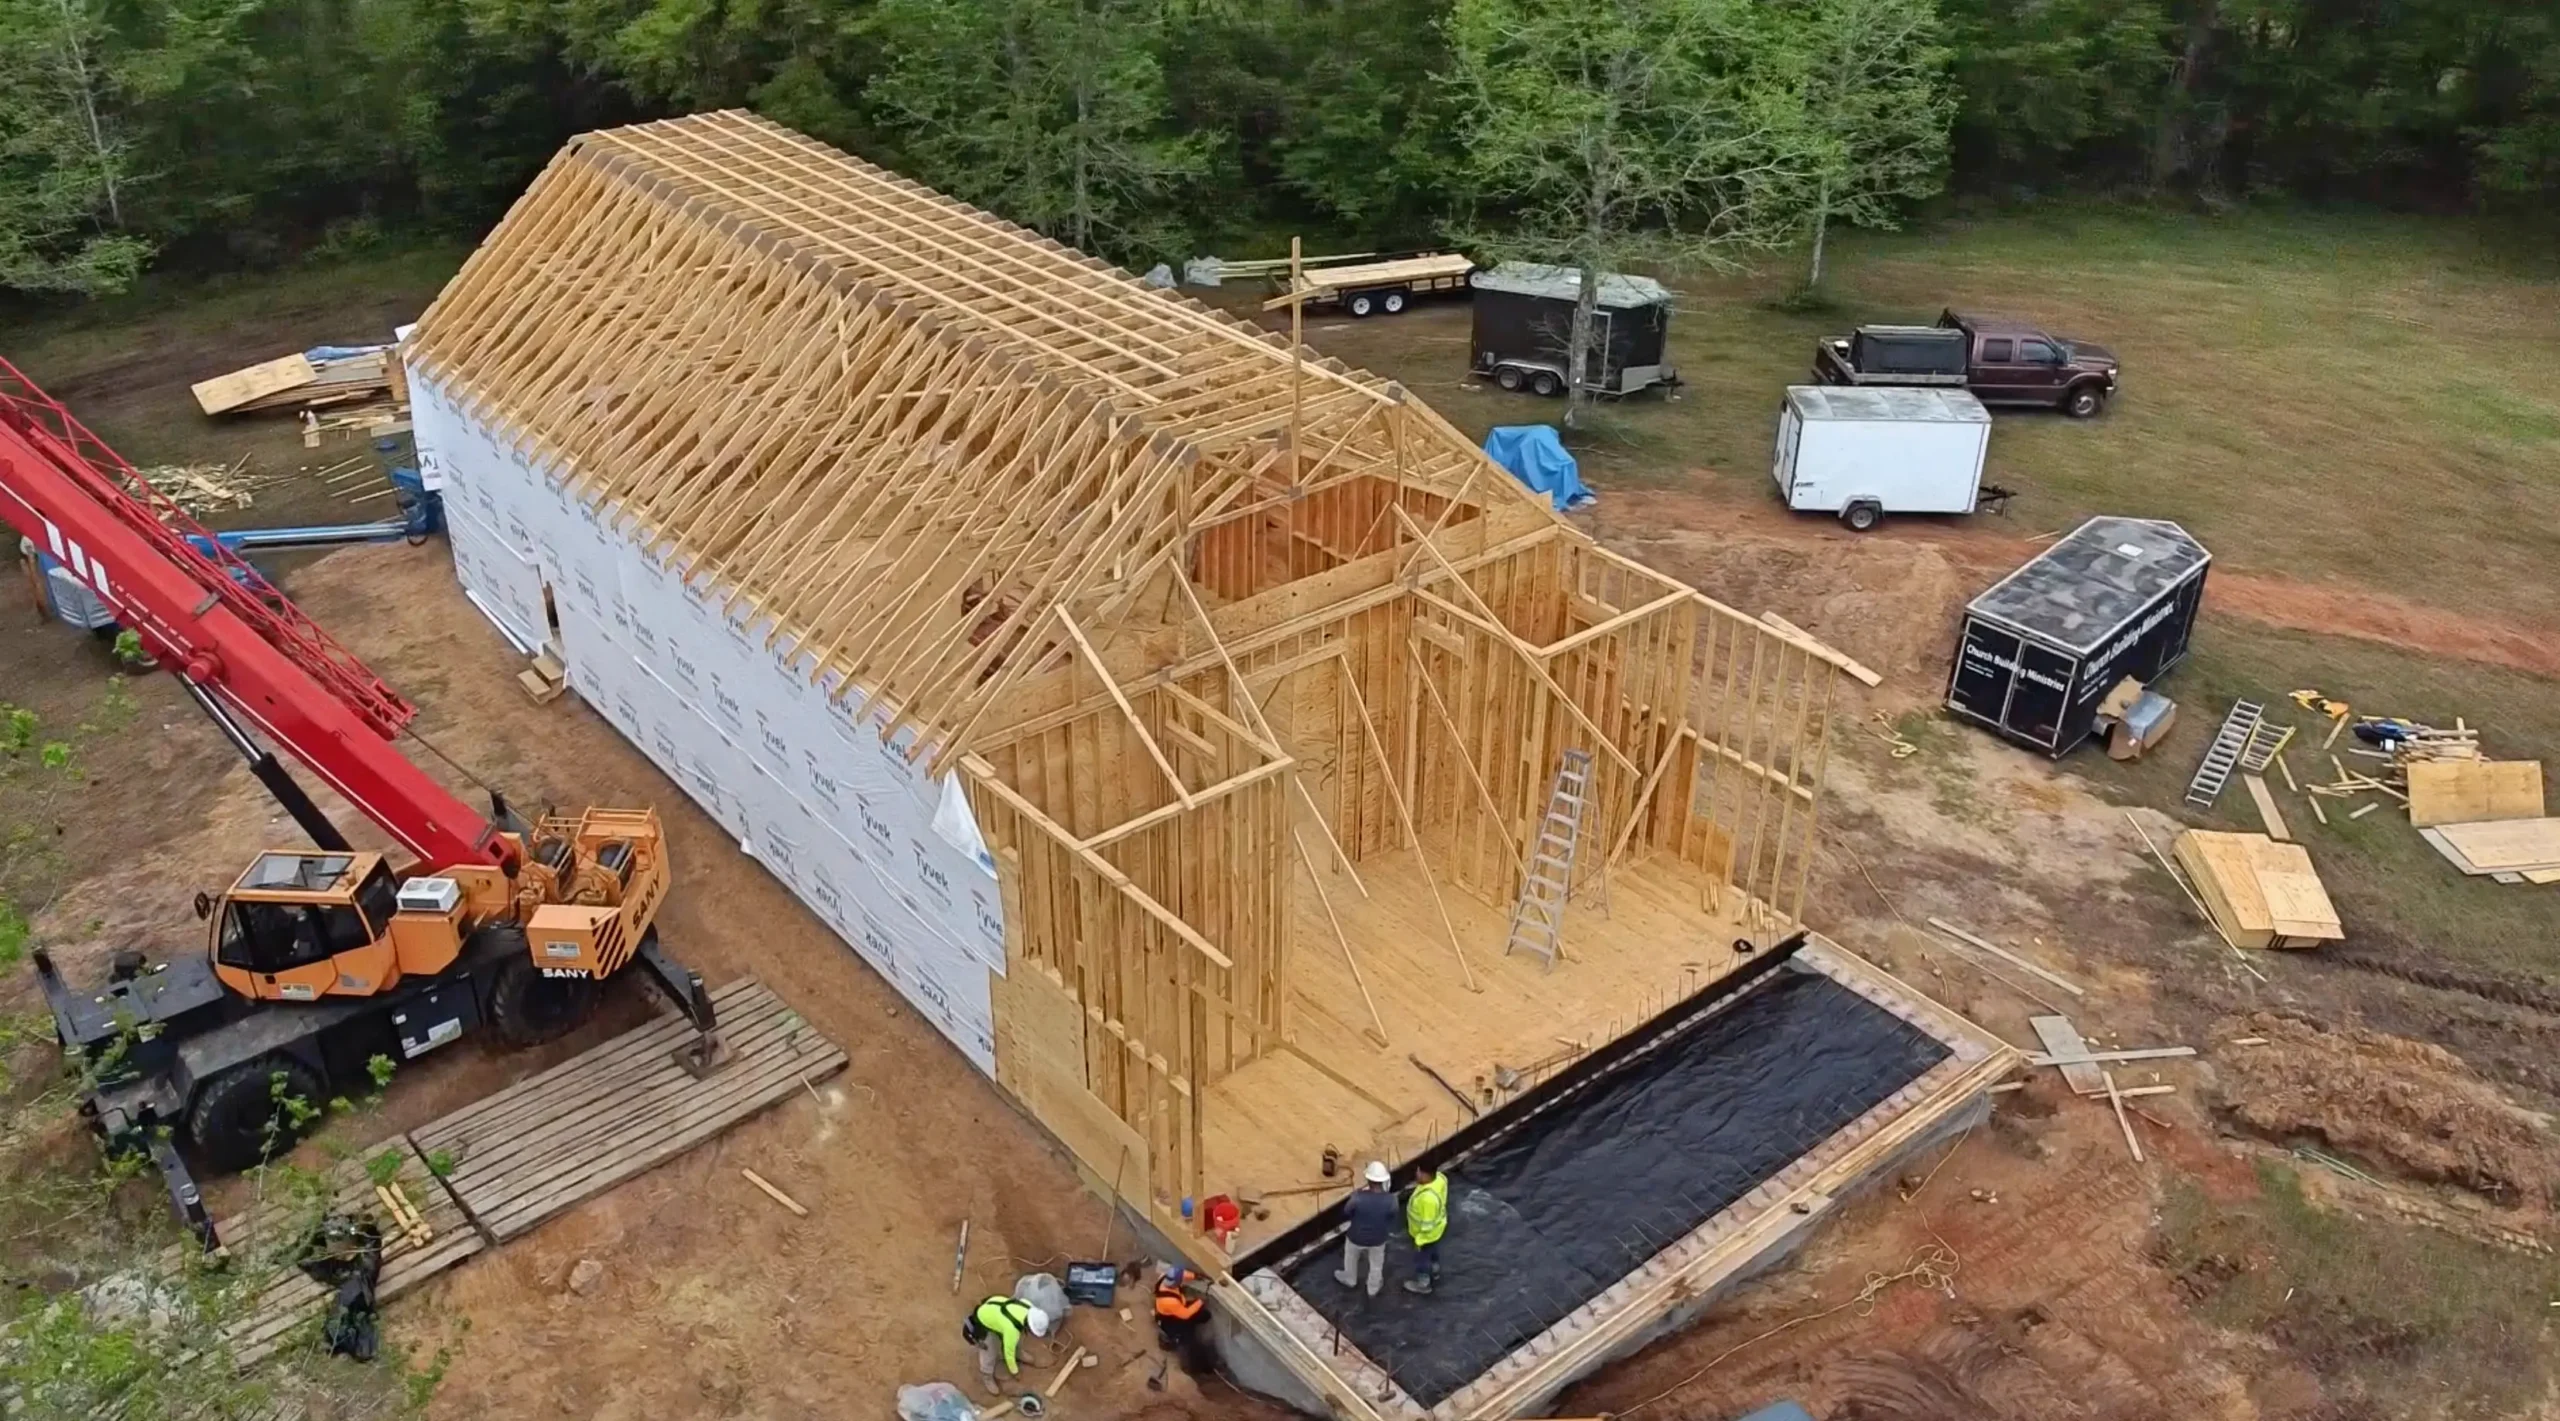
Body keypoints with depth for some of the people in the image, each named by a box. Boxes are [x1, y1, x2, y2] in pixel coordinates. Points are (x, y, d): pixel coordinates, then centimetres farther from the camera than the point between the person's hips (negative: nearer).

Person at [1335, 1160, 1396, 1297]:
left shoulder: (1358, 1197, -35)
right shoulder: (1390, 1200, -29)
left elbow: (1346, 1213, -13)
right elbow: (1392, 1221, -9)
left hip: (1356, 1237, -1)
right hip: (1378, 1239, 1)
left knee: (1351, 1259, 33)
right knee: (1376, 1264, 31)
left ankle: (1349, 1279, 60)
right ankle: (1373, 1289, 54)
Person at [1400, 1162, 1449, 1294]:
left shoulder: (1428, 1197, -46)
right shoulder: (1439, 1177, -20)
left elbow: (1427, 1224, -32)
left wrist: (1420, 1240, -17)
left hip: (1427, 1233, -8)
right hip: (1436, 1226, 8)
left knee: (1422, 1258, 20)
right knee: (1433, 1251, 34)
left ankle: (1422, 1284, 45)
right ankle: (1434, 1272, 60)